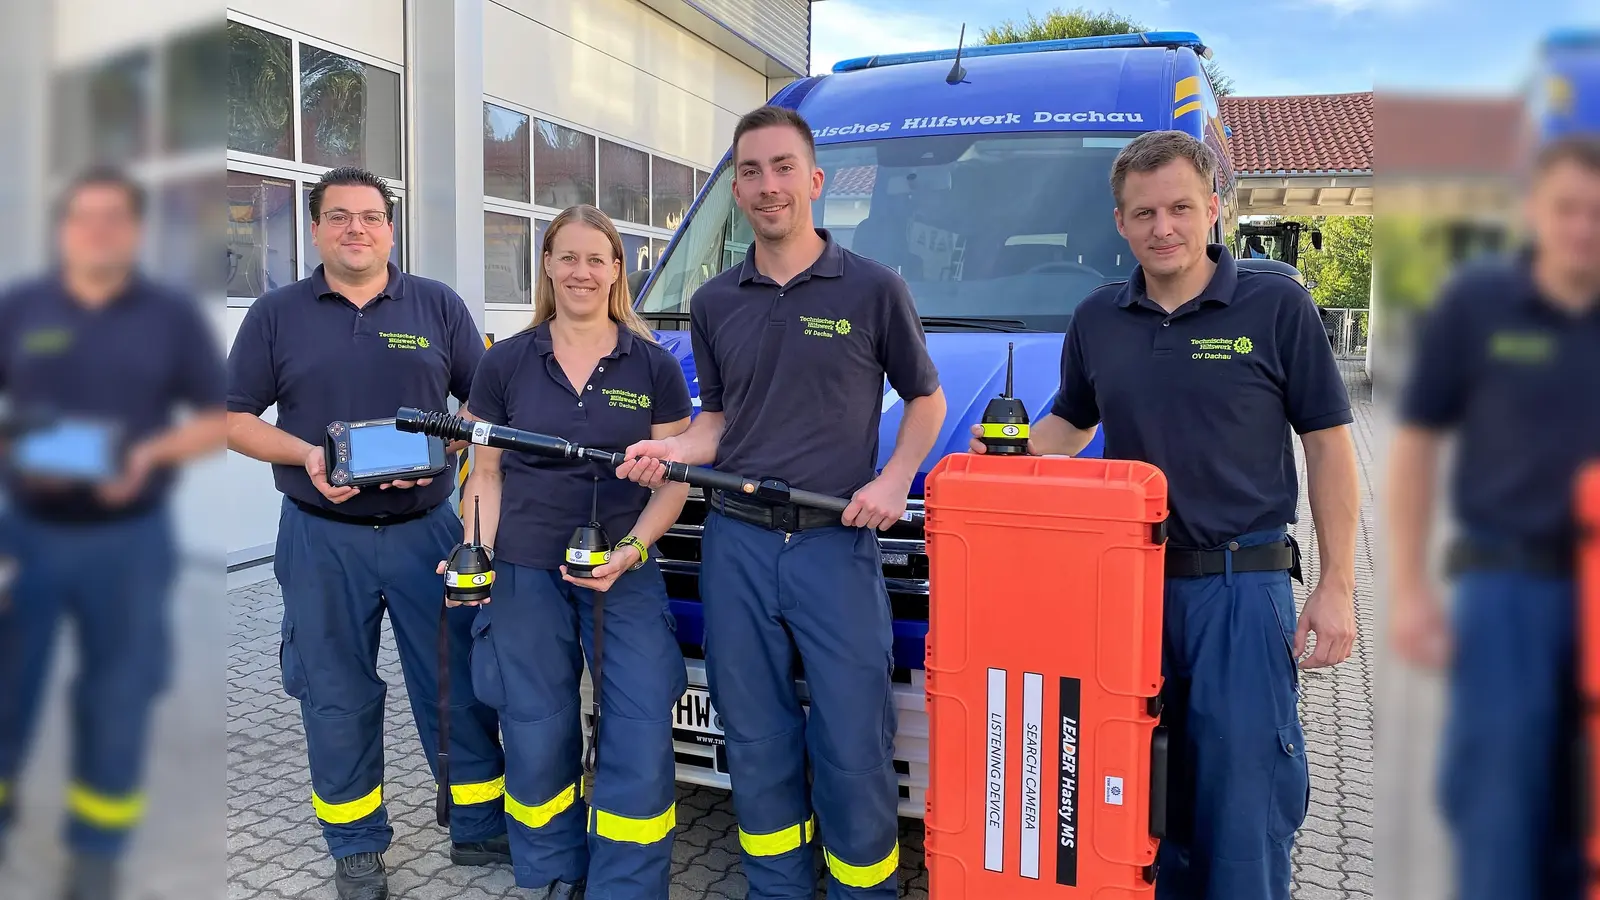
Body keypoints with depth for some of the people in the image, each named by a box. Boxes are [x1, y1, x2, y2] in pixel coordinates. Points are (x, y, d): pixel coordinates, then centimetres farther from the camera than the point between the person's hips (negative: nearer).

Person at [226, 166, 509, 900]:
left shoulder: (438, 306, 5)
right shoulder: (277, 313, 5)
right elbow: (236, 419, 5)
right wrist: (307, 456, -13)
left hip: (427, 529, 0)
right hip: (323, 539, 0)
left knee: (459, 686, 7)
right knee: (337, 700, 9)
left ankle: (481, 828, 23)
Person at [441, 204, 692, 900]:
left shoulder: (653, 365, 2)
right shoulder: (506, 363, 5)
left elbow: (674, 481, 2)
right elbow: (486, 473, 8)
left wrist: (631, 549, -13)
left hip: (625, 575, -1)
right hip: (526, 573, 1)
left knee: (642, 741, -7)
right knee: (538, 741, 8)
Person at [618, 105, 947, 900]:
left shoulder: (873, 289, 1)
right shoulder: (714, 303, 11)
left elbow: (926, 399, 8)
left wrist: (893, 481, -8)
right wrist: (676, 450, -6)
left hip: (838, 543, -3)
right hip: (735, 543, 4)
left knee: (854, 749, 0)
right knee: (756, 743, 12)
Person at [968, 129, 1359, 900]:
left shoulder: (1276, 306, -3)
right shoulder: (1097, 318, 8)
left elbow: (1327, 446, -1)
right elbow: (1069, 424, 20)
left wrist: (1336, 586, -5)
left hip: (1241, 587, -3)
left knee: (1245, 800, 1)